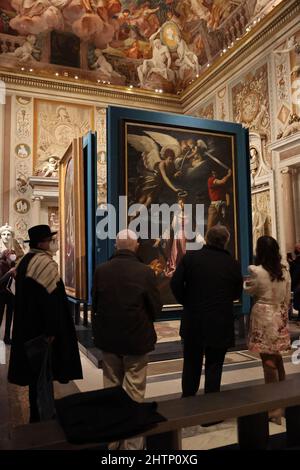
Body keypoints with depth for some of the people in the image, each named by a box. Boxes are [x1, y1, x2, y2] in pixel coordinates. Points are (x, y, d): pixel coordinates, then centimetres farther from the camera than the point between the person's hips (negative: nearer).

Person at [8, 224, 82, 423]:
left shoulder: (27, 261, 10)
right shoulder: (44, 263, -19)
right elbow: (50, 299, -24)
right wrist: (52, 331, -19)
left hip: (29, 327, 10)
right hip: (42, 328, -10)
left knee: (36, 372, 18)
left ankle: (37, 414, 31)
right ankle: (42, 415, 15)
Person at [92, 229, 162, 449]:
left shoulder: (101, 270, -9)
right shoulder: (145, 272, -17)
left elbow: (96, 303, 1)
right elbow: (156, 308, -9)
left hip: (108, 338, 3)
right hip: (137, 339, -3)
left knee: (111, 389, 20)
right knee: (134, 394, 10)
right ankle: (132, 443, 21)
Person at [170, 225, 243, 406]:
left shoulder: (190, 257, -8)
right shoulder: (233, 264, -7)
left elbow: (176, 284, -11)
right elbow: (237, 293, 3)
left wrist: (187, 302, 5)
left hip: (193, 320, 1)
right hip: (221, 324, -1)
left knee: (191, 364, 18)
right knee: (214, 366, 11)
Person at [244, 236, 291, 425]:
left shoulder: (256, 270, -14)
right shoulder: (285, 271, 2)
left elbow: (249, 291, 2)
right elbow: (287, 298, 8)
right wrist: (283, 315, 18)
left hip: (264, 318, -6)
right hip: (279, 317, 6)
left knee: (268, 361, 1)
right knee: (277, 358, 18)